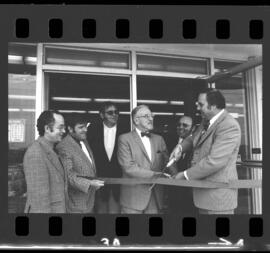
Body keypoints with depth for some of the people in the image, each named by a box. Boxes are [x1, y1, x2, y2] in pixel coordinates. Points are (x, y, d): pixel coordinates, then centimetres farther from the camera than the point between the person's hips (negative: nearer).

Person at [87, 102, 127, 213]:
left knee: (115, 210, 3)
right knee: (101, 210, 13)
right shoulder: (93, 129, -1)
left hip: (118, 179, -1)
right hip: (99, 179, 1)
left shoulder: (124, 131, -3)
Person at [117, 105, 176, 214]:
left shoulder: (159, 139, 13)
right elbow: (128, 167, -13)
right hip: (133, 198, -4)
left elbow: (167, 163, 9)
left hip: (156, 197, 4)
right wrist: (154, 175, -16)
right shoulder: (125, 139, -3)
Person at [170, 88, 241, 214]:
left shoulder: (229, 126, -21)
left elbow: (215, 161, -27)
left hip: (218, 194, -8)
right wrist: (180, 147, 1)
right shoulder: (206, 121, 7)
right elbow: (193, 138, 23)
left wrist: (186, 174, -19)